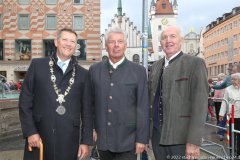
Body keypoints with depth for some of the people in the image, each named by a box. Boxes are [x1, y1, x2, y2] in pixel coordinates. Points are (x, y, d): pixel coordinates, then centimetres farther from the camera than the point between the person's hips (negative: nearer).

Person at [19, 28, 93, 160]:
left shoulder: (83, 74, 6)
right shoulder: (37, 65, 3)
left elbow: (87, 110, 6)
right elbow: (25, 101, 1)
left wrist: (86, 141, 2)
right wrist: (30, 131, -6)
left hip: (69, 141, 1)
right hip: (38, 138, -1)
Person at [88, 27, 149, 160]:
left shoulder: (138, 71, -3)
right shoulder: (94, 70, 4)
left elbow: (143, 107, -4)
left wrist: (142, 138, -6)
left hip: (127, 139, -2)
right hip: (102, 138, 2)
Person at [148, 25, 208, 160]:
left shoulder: (195, 63, -7)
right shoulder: (156, 66, 11)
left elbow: (199, 104, -13)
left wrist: (194, 141, -17)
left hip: (181, 138, -5)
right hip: (157, 135, 5)